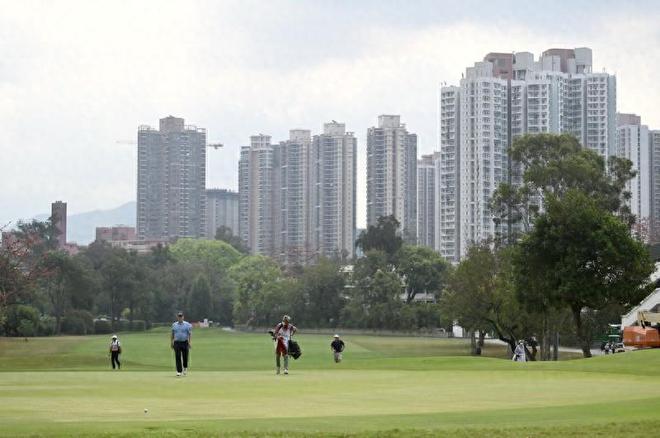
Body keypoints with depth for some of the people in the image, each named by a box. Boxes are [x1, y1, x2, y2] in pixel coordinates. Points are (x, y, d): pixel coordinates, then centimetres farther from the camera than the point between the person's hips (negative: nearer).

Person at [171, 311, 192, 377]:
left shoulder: (187, 324, 1)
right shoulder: (174, 325, 10)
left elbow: (190, 334, -4)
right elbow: (172, 334, 15)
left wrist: (189, 342, -13)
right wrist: (172, 343, 9)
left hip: (185, 342, -1)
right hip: (177, 343, 1)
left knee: (185, 357, 4)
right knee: (178, 358, -5)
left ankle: (185, 368, 30)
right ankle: (179, 371, -4)